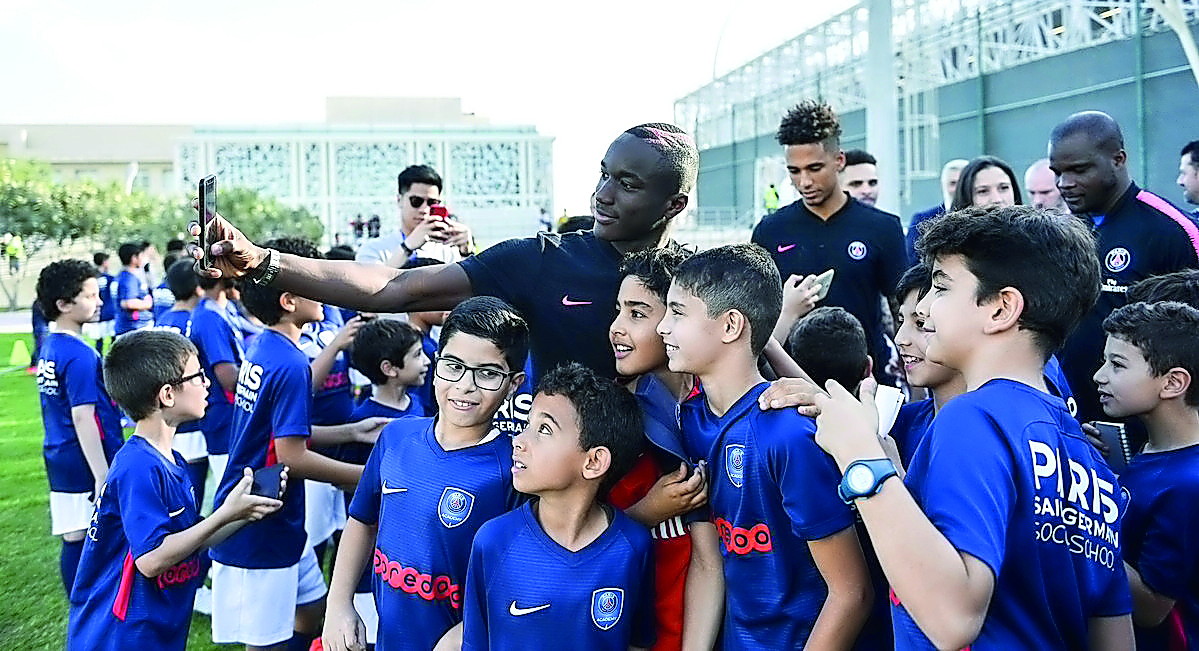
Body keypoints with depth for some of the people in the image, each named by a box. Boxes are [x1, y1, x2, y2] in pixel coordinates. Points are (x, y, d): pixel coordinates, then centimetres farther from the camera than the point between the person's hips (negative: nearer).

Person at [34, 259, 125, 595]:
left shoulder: (48, 347, 9)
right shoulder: (79, 355, -19)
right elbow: (82, 417, -22)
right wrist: (103, 475, -20)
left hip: (60, 458, 9)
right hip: (85, 465, -9)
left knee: (75, 538, 14)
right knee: (82, 540, -1)